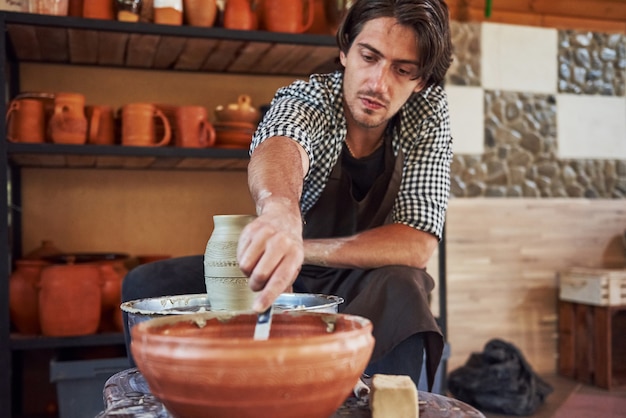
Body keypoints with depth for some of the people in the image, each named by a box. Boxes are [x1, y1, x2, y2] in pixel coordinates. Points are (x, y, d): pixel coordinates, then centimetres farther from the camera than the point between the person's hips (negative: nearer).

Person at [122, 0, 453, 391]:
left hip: (368, 286, 0)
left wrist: (300, 249, -33)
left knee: (402, 289, -36)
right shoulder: (307, 98, -17)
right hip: (295, 272, 1)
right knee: (146, 286, -17)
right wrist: (280, 211, -67)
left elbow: (418, 245, -22)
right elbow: (279, 147, -42)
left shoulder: (429, 114, -13)